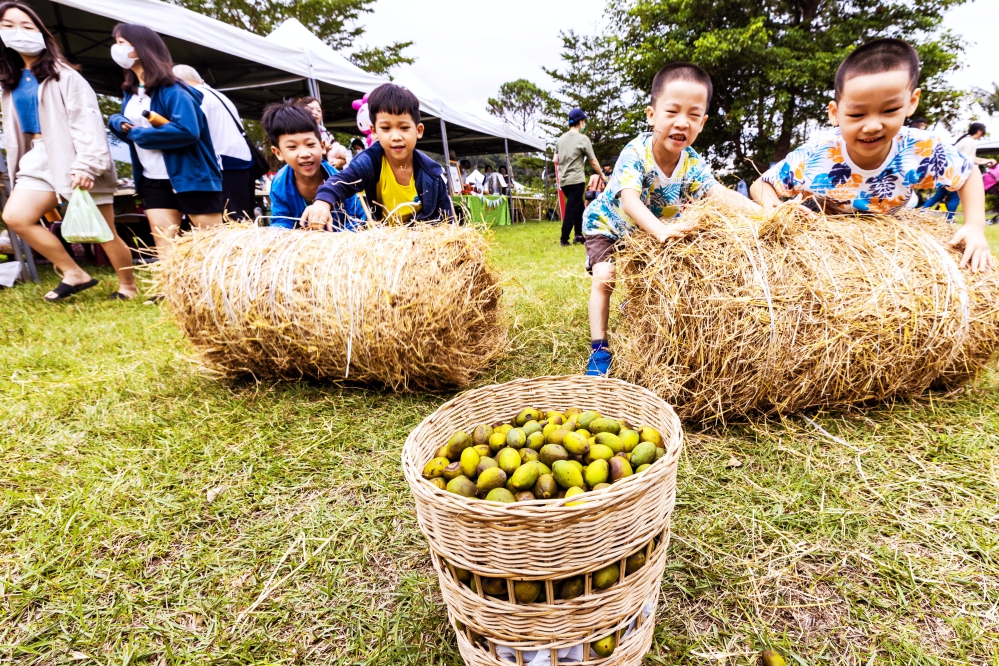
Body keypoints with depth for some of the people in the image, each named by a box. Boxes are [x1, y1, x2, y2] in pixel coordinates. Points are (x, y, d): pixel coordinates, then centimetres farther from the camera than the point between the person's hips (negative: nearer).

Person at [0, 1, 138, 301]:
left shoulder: (63, 75, -3)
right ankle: (75, 274, -3)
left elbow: (87, 121, -12)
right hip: (40, 159, 7)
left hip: (76, 159, -6)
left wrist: (86, 165, -22)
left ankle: (129, 286, 9)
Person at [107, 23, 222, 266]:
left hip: (191, 178, -8)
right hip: (153, 182, 8)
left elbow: (187, 130, -25)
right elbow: (119, 121, 23)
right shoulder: (130, 93, 14)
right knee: (165, 251, 5)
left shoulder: (172, 90, -11)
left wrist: (137, 134, -14)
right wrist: (118, 123, -3)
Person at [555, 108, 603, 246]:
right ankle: (564, 240, -2)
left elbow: (555, 160, 12)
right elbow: (593, 162, -3)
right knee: (571, 210, -3)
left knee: (578, 207, 19)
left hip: (563, 180, 7)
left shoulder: (561, 139, 10)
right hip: (576, 180, -7)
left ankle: (578, 236, 20)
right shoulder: (583, 139, -8)